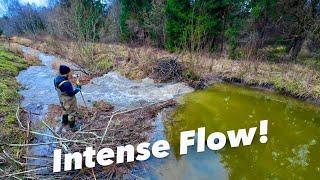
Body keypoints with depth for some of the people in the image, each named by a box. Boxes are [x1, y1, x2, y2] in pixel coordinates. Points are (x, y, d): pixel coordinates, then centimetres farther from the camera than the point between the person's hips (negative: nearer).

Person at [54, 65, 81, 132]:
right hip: (69, 101, -8)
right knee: (72, 113, 13)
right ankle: (72, 127, 30)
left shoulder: (56, 79, -11)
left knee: (65, 110, 31)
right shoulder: (66, 83, -38)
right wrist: (78, 87, -18)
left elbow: (56, 88, 5)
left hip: (62, 99, 8)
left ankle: (64, 122, 52)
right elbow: (71, 93, -28)